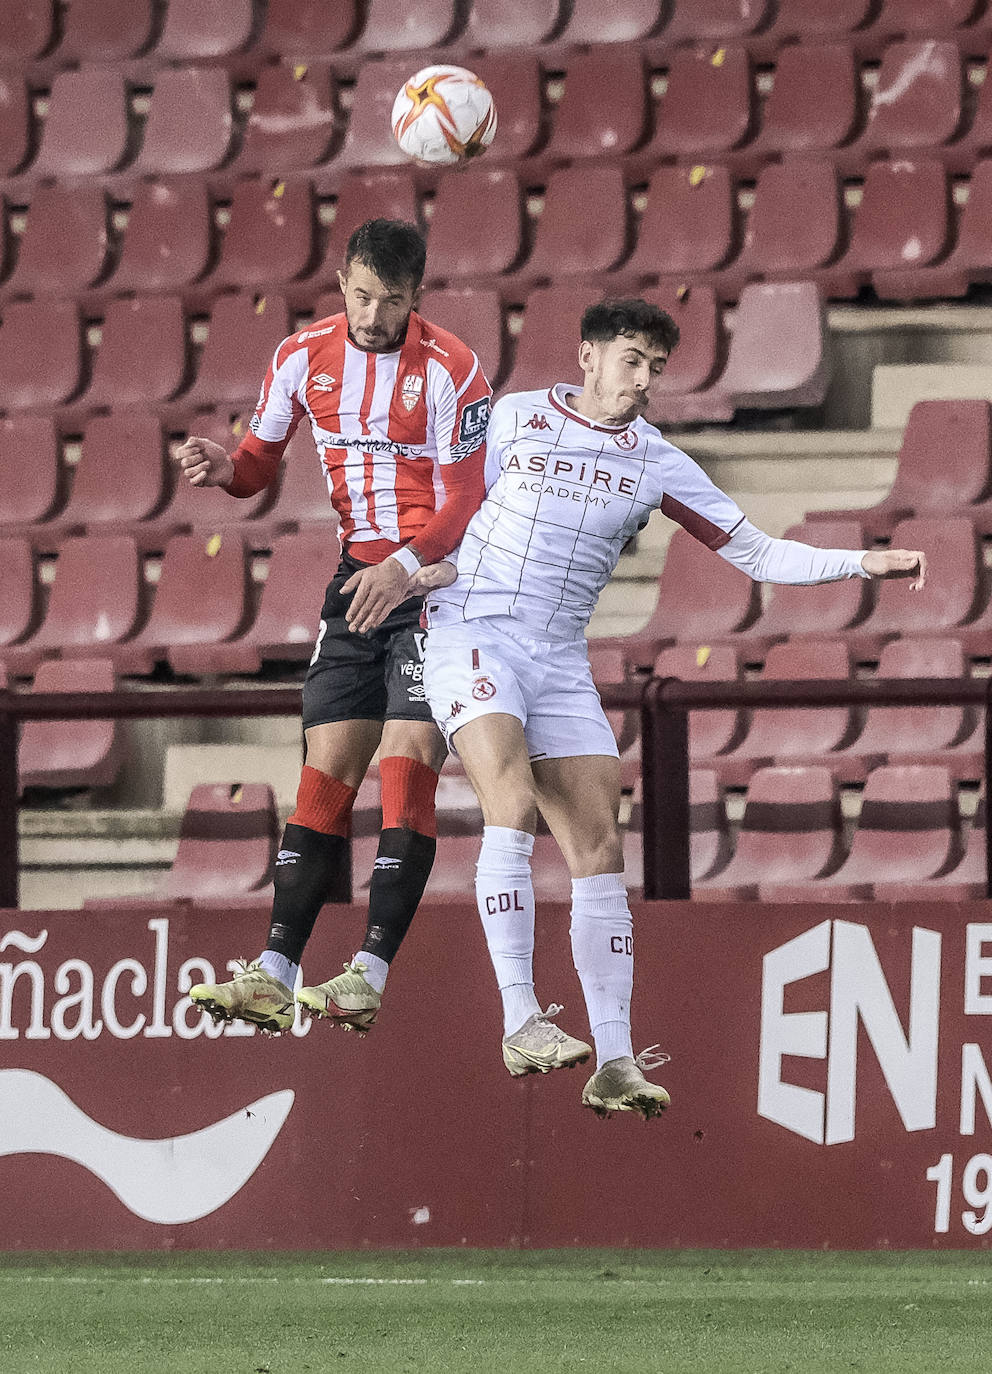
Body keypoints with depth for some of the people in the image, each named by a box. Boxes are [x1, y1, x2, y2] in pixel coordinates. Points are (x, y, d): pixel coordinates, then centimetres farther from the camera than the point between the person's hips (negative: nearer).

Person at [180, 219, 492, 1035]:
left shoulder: (450, 371, -14)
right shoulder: (304, 358, 1)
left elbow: (465, 501, -15)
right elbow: (263, 461, 10)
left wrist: (405, 566, -31)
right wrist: (224, 468, -13)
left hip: (439, 577, -5)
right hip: (362, 575, 5)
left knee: (407, 770, -15)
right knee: (326, 773, 1)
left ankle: (371, 975, -17)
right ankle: (275, 975, -1)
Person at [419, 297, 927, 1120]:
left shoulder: (656, 465, 8)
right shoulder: (515, 418, 1)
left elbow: (758, 555, 8)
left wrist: (864, 564, -3)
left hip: (561, 662, 4)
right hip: (472, 634, -4)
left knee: (598, 849, -5)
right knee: (513, 802, -26)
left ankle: (615, 1063, -5)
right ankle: (520, 1022, -27)